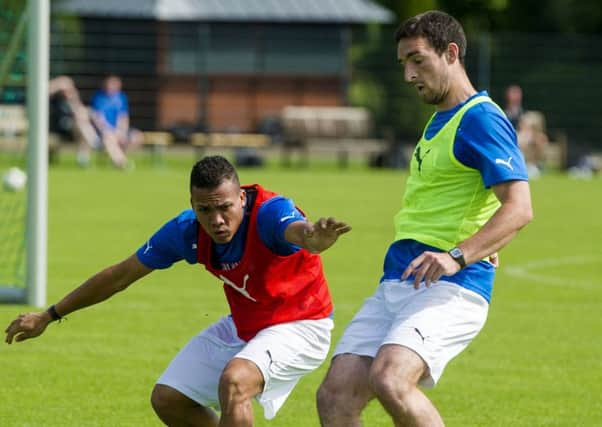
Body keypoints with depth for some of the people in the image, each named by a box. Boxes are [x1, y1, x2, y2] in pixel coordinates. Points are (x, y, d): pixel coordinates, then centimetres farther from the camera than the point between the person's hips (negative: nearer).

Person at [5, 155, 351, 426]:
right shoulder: (188, 231, -14)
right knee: (168, 399, 4)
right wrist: (50, 316, 6)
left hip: (300, 325, -7)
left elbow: (298, 230, -56)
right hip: (244, 326, 7)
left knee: (234, 381, -33)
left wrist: (314, 237, -83)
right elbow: (122, 274, -1)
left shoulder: (270, 213, -31)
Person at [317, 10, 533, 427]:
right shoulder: (439, 121, 21)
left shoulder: (481, 119, -10)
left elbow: (519, 207, -21)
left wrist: (457, 256, -31)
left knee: (389, 380, -32)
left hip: (450, 290, -9)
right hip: (396, 283, 9)